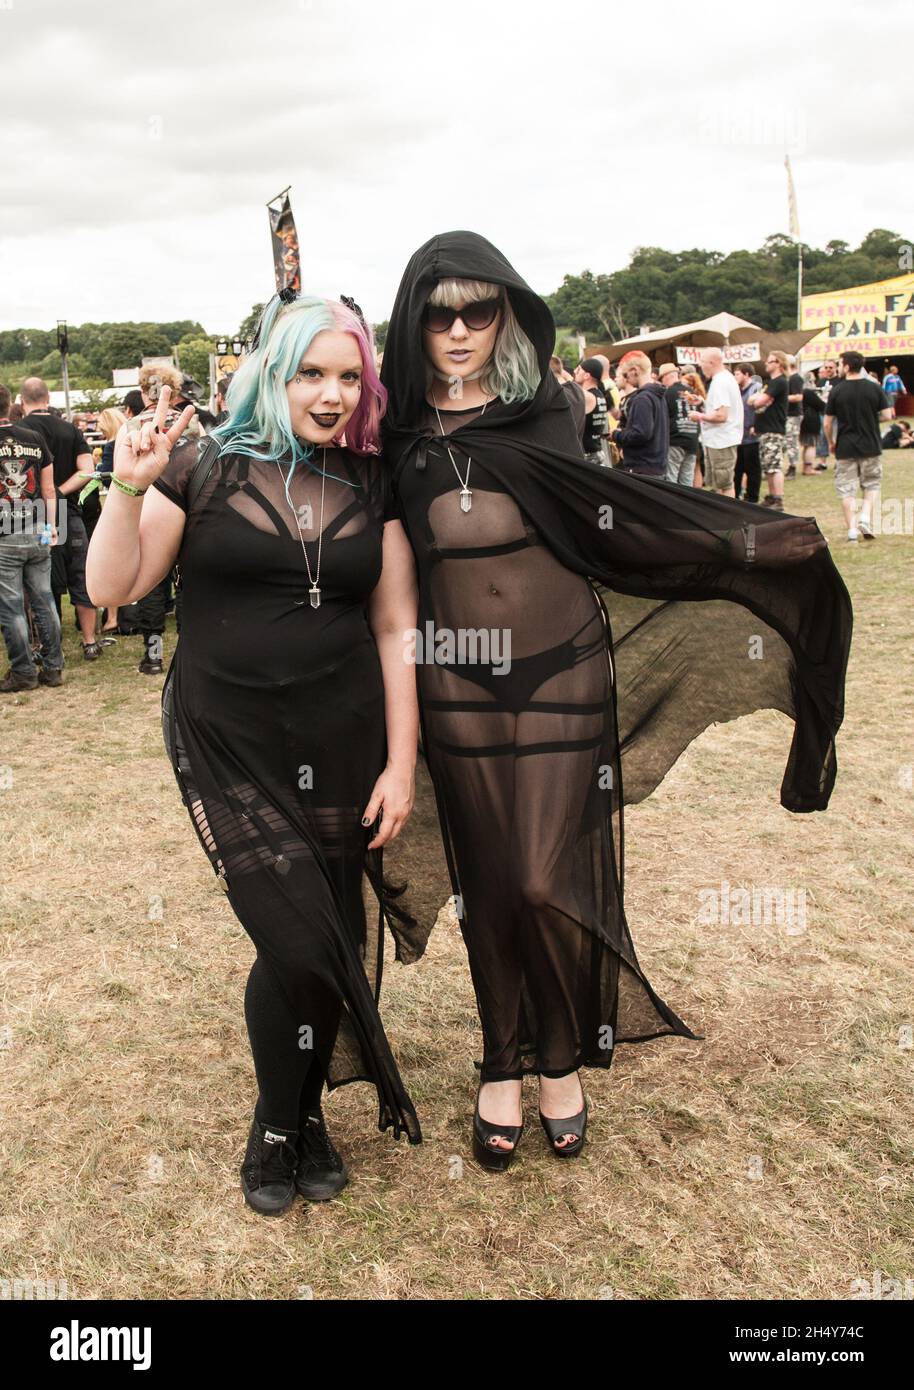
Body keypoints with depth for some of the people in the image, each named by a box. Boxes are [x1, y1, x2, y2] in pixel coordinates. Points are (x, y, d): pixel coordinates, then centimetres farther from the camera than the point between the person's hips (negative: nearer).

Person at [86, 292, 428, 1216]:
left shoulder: (371, 484, 4)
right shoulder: (204, 468, -3)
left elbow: (395, 628, 4)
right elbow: (113, 587, -3)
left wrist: (401, 762, 0)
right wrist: (129, 486, -18)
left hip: (341, 747, 3)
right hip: (227, 747, -3)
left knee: (337, 940, 8)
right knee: (298, 944, -7)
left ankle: (306, 1114, 34)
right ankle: (277, 1125, 22)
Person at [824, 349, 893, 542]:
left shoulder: (836, 391, -7)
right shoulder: (874, 388, -3)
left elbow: (827, 423, -4)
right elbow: (887, 415, -3)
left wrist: (831, 442, 12)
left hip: (845, 447, -1)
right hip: (871, 446, 1)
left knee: (847, 489, 5)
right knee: (871, 485, 17)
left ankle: (852, 529, 1)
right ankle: (865, 519, -2)